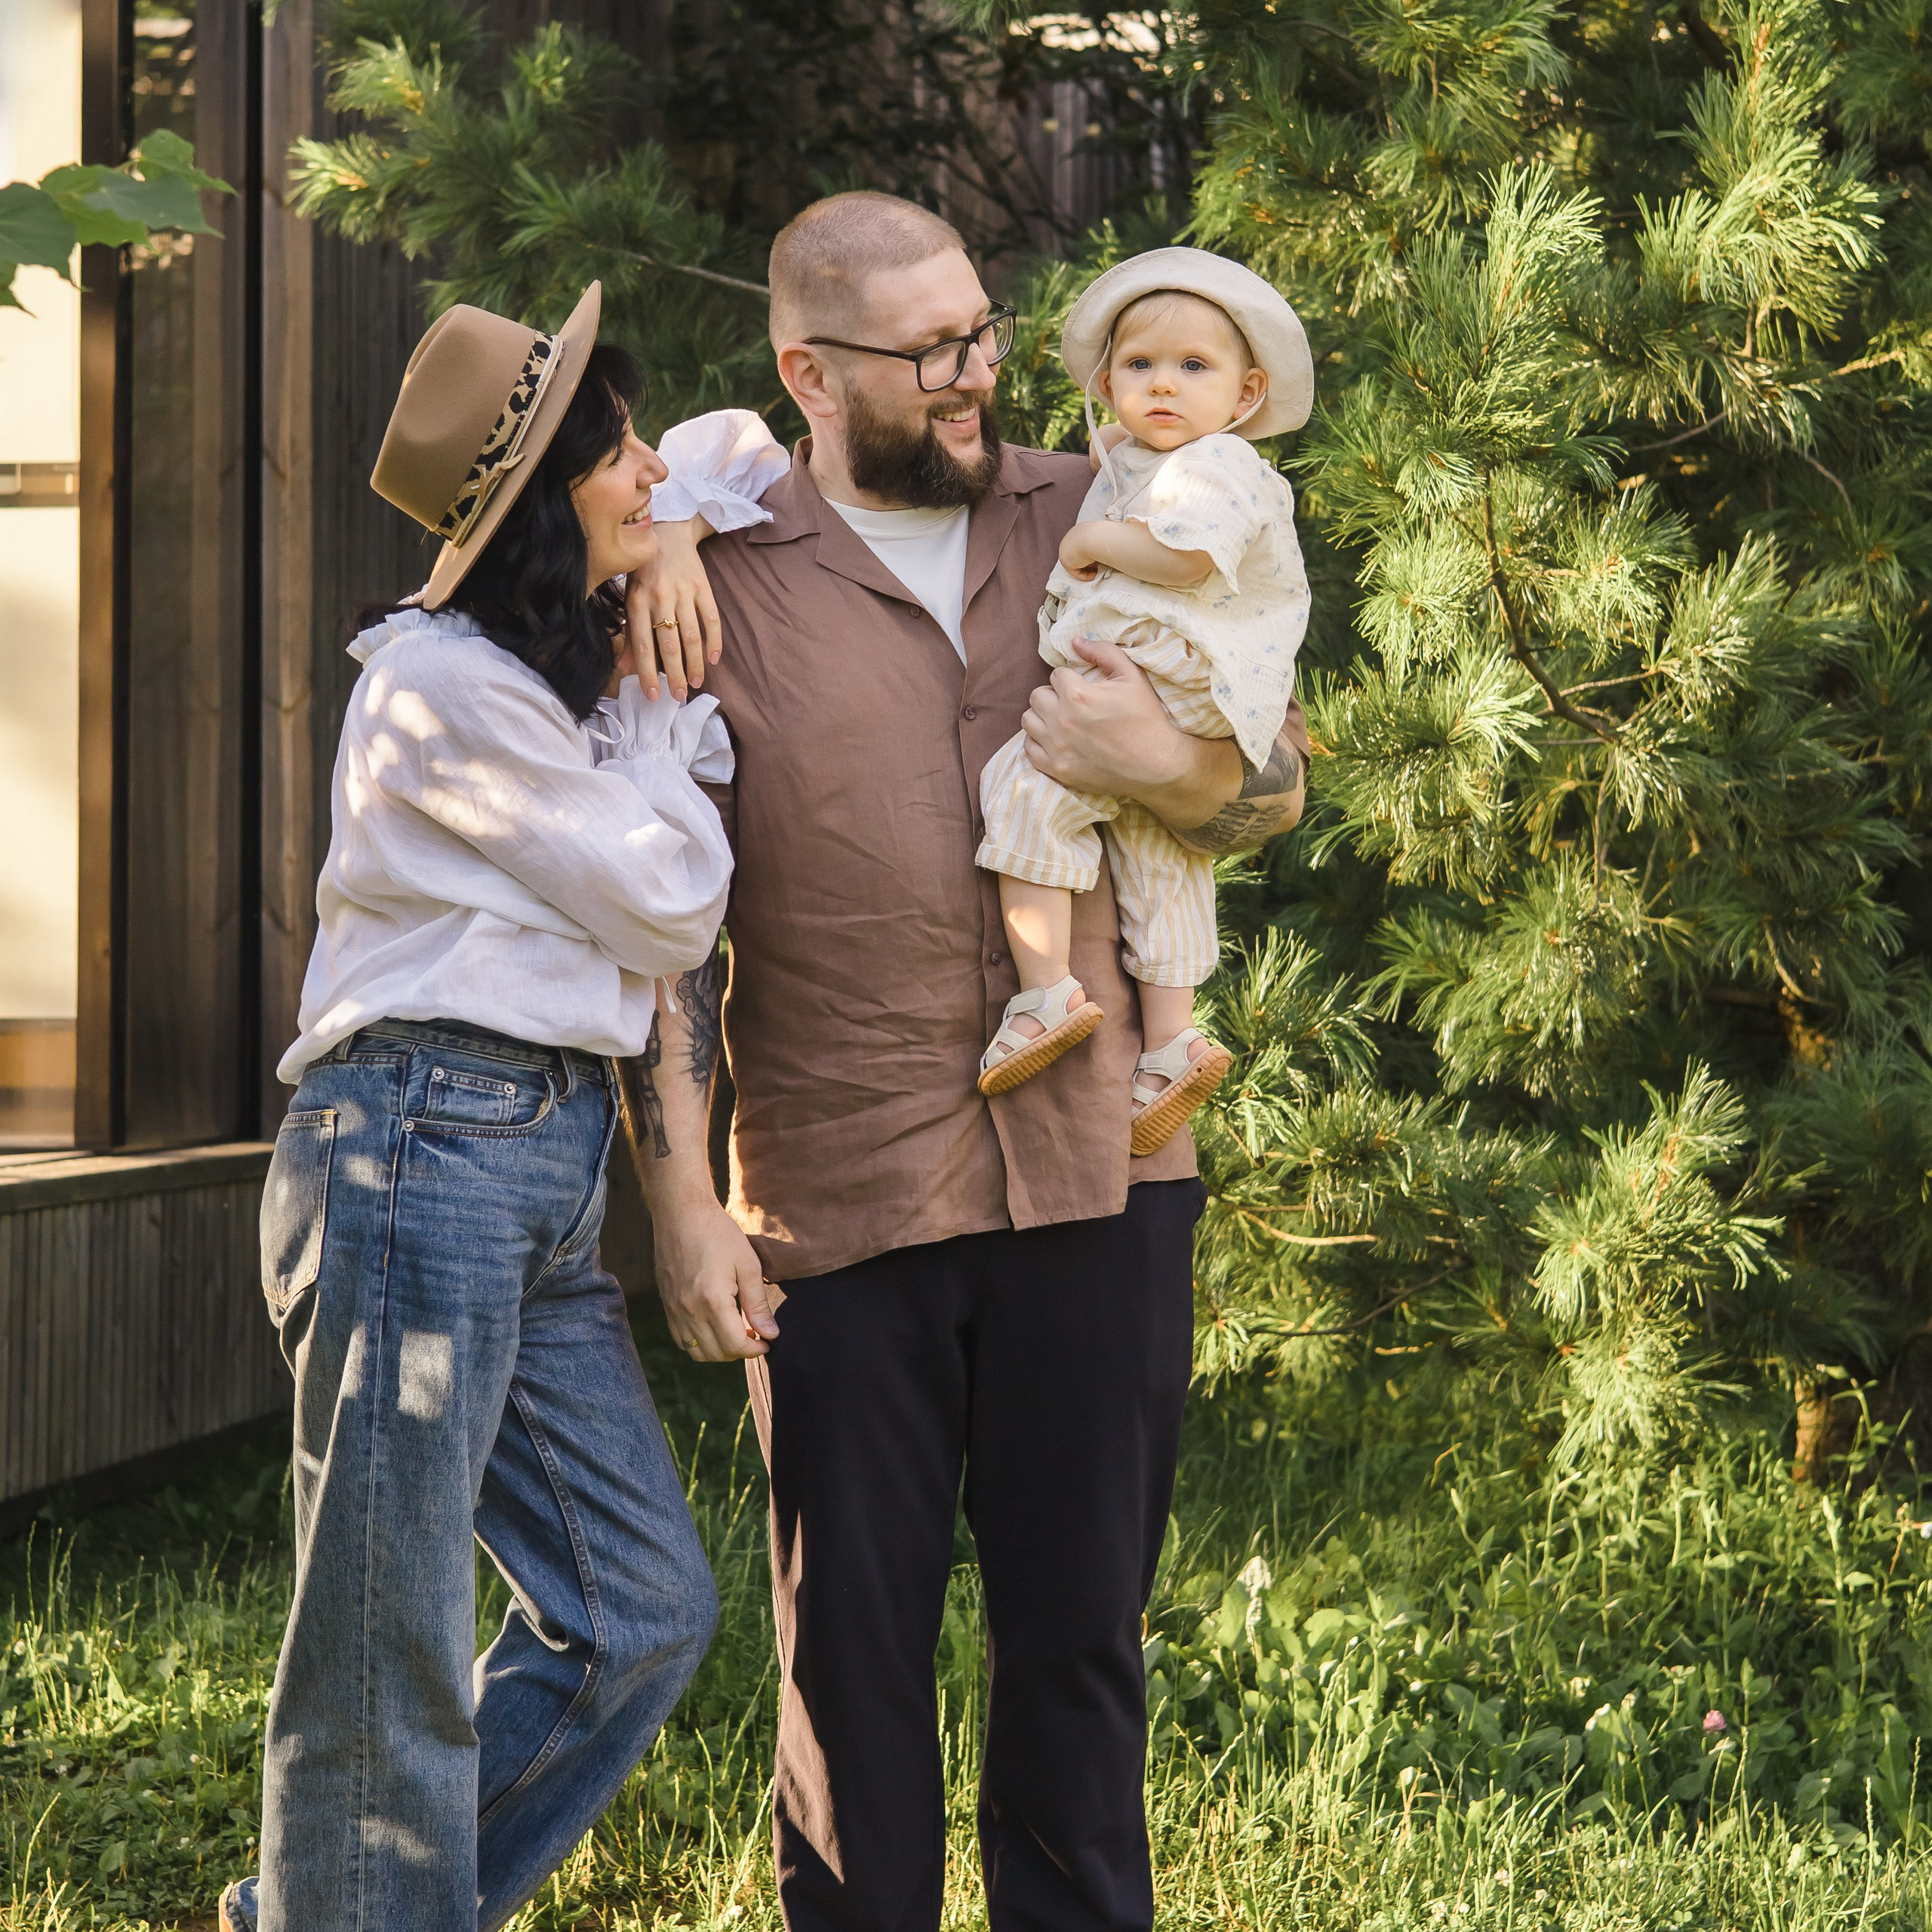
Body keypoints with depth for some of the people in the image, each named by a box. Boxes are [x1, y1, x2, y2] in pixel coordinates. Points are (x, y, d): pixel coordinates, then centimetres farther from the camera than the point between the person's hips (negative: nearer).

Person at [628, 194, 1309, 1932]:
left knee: (1082, 1626, 8)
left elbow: (1281, 788, 14)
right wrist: (680, 1200, -6)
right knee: (851, 1641, 4)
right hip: (841, 1195, -2)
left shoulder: (1094, 525, 10)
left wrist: (1167, 763, -9)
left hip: (1095, 1172, 2)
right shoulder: (716, 581, 1)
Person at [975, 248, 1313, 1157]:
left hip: (1160, 692, -11)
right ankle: (1168, 1042, 19)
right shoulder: (1127, 466, 21)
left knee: (1026, 787, -18)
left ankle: (1046, 993, -21)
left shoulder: (1218, 466, -10)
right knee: (1157, 864, 13)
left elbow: (1183, 555, -26)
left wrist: (1093, 542, -14)